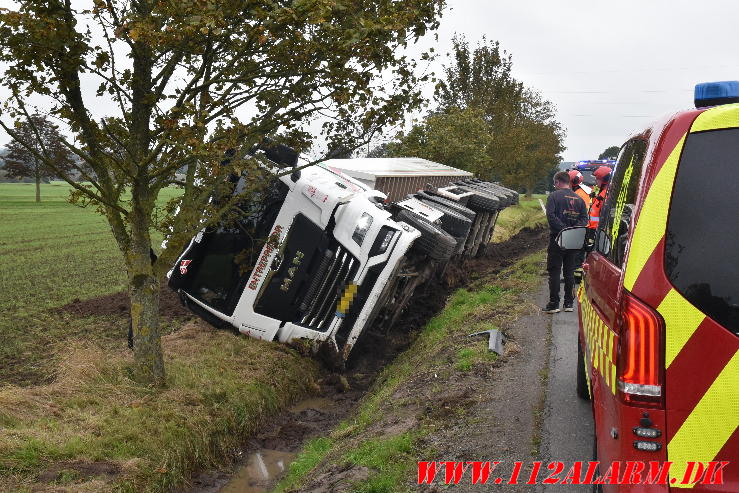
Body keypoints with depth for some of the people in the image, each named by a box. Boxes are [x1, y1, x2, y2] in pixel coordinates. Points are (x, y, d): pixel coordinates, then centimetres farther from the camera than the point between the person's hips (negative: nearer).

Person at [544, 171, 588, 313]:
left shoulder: (554, 196, -5)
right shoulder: (579, 199, 11)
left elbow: (551, 216, -19)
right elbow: (585, 219, 3)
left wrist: (563, 229, -19)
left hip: (557, 239, -5)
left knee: (554, 272, 1)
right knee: (569, 272, 12)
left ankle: (553, 304, 0)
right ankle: (569, 303, 14)